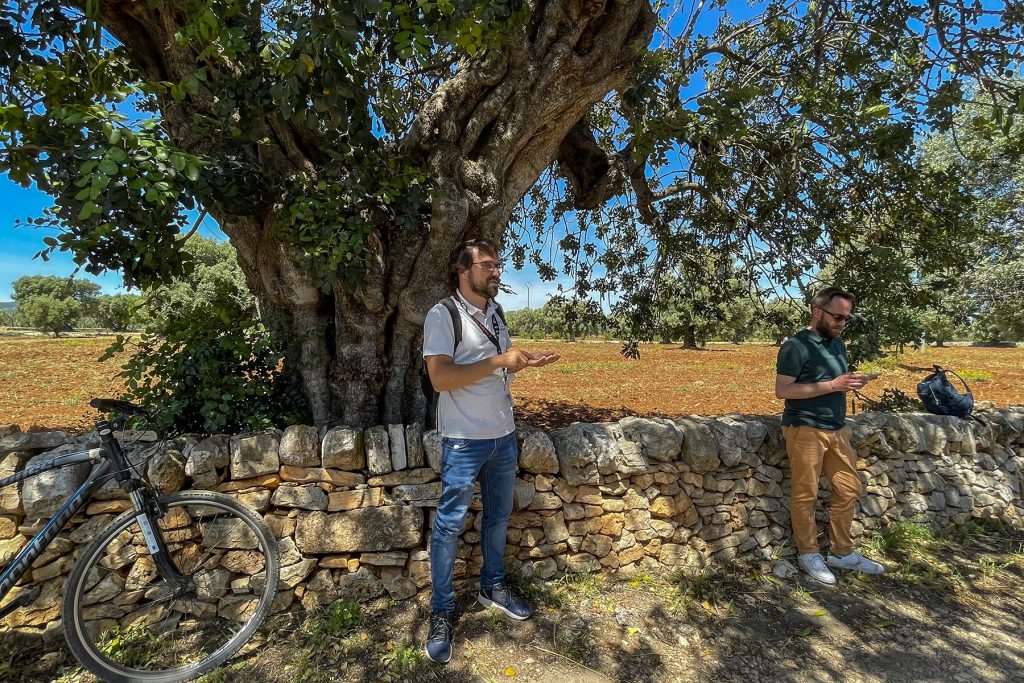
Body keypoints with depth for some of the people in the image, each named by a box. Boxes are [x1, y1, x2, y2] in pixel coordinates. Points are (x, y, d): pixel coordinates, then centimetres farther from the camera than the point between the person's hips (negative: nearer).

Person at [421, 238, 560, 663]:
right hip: (465, 440, -7)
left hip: (504, 435, 7)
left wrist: (525, 363, -1)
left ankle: (492, 586, 40)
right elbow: (440, 378, -23)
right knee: (450, 524, 5)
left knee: (499, 516, 19)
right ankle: (442, 612, 24)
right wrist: (500, 361, -24)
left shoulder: (496, 314, 9)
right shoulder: (442, 315, -14)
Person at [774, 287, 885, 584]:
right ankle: (808, 553, 18)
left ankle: (842, 553, 27)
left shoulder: (838, 344, 13)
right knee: (805, 494, 3)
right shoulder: (796, 346, -13)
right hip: (805, 430, -8)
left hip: (837, 429, 8)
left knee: (849, 488, 13)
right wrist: (832, 385, -20)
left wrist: (851, 383, -1)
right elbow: (782, 390, -18)